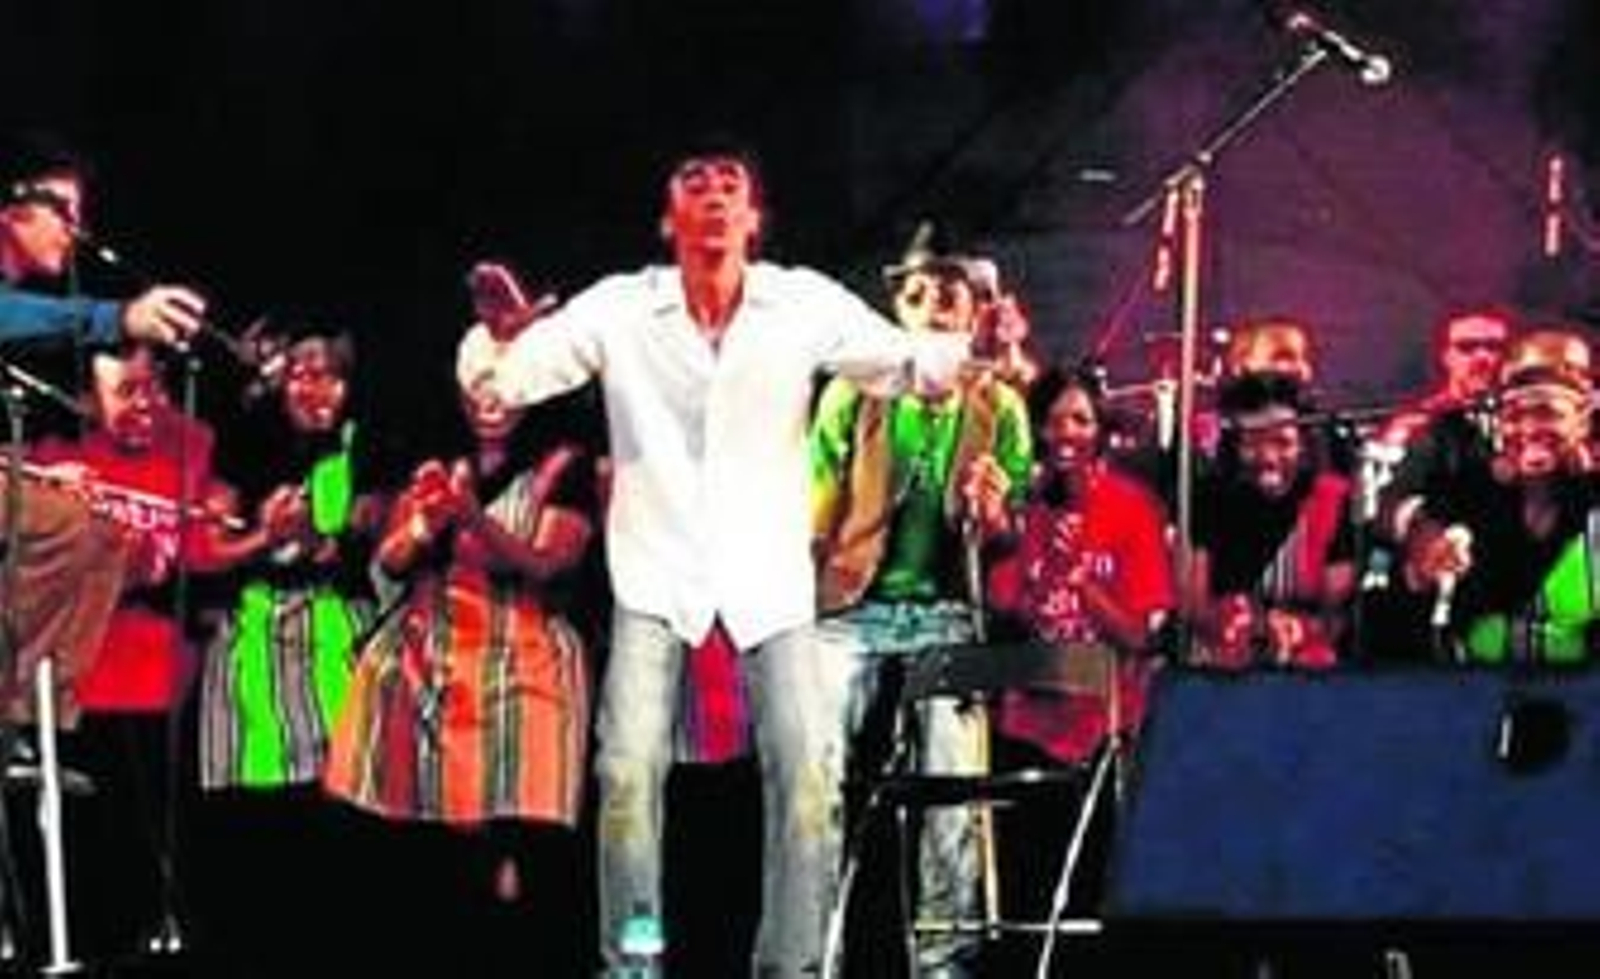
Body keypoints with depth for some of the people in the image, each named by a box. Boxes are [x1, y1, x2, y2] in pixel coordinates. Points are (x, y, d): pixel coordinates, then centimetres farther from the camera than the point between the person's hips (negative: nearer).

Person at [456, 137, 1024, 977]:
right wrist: (494, 335, -28)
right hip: (657, 572, -1)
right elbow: (501, 379, -5)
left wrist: (973, 348, -25)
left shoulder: (804, 303, -2)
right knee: (629, 766, -13)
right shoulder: (620, 309, -3)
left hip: (770, 576, 1)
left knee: (810, 771, -11)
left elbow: (904, 363, -4)